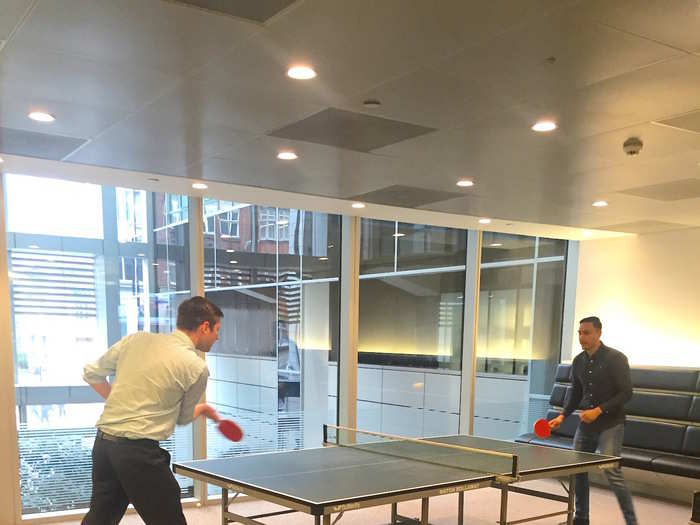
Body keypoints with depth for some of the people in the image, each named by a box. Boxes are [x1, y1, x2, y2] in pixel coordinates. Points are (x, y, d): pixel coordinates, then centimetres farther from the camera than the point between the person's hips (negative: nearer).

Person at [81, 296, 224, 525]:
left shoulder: (136, 339, 5)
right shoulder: (197, 368, -9)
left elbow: (91, 373, 14)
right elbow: (182, 418, 6)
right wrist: (203, 409, 26)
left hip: (103, 442, 7)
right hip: (139, 452, -6)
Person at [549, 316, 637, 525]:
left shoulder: (616, 358, -11)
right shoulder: (578, 361, 7)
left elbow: (626, 393, -13)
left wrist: (599, 410, -20)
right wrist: (562, 416, 3)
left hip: (610, 424, -6)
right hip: (586, 424, 6)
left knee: (612, 472, -14)